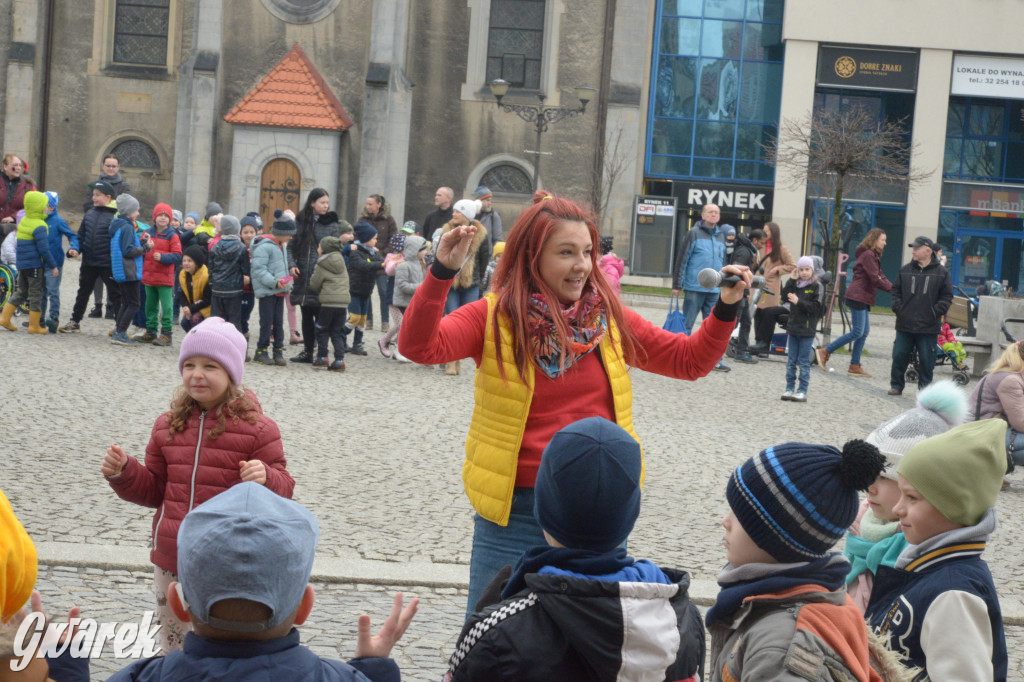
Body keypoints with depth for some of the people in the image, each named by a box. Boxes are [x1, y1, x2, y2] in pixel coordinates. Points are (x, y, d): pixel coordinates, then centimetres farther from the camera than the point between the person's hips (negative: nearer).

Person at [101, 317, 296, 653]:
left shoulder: (257, 427, -5)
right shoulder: (168, 425, 9)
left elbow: (283, 490, -6)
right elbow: (154, 490, 15)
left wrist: (264, 479, -28)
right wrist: (123, 473, -2)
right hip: (171, 562, 5)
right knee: (174, 654, 15)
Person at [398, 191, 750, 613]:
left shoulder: (609, 319, 4)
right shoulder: (493, 317, -6)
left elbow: (691, 360, 11)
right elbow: (419, 347, -21)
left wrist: (726, 308, -3)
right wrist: (443, 272, -31)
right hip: (514, 510, -3)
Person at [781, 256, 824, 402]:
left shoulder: (817, 286, -4)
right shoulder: (795, 284, 11)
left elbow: (817, 307, -11)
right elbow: (785, 296, -1)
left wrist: (799, 302, -19)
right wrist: (792, 280, -6)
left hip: (807, 330, -5)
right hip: (793, 327, 5)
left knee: (804, 362, -2)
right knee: (790, 361, 8)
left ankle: (802, 391, 2)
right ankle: (789, 389, 14)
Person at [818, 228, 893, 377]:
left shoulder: (873, 255, 20)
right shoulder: (868, 255, -13)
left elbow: (880, 276, 17)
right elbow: (875, 279, -18)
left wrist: (893, 287, 2)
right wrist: (892, 288, -11)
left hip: (863, 298, 11)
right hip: (857, 296, -11)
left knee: (864, 332, 8)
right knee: (857, 332, -11)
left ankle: (854, 366, 9)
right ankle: (825, 352, -6)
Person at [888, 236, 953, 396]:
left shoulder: (941, 272, 1)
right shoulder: (905, 270, 8)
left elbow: (947, 297, 3)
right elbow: (896, 291, 14)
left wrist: (936, 312, -8)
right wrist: (898, 308, 0)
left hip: (928, 327, -2)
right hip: (905, 324, 2)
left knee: (926, 360, 3)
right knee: (899, 356, 4)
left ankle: (925, 388, 13)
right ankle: (896, 385, 16)